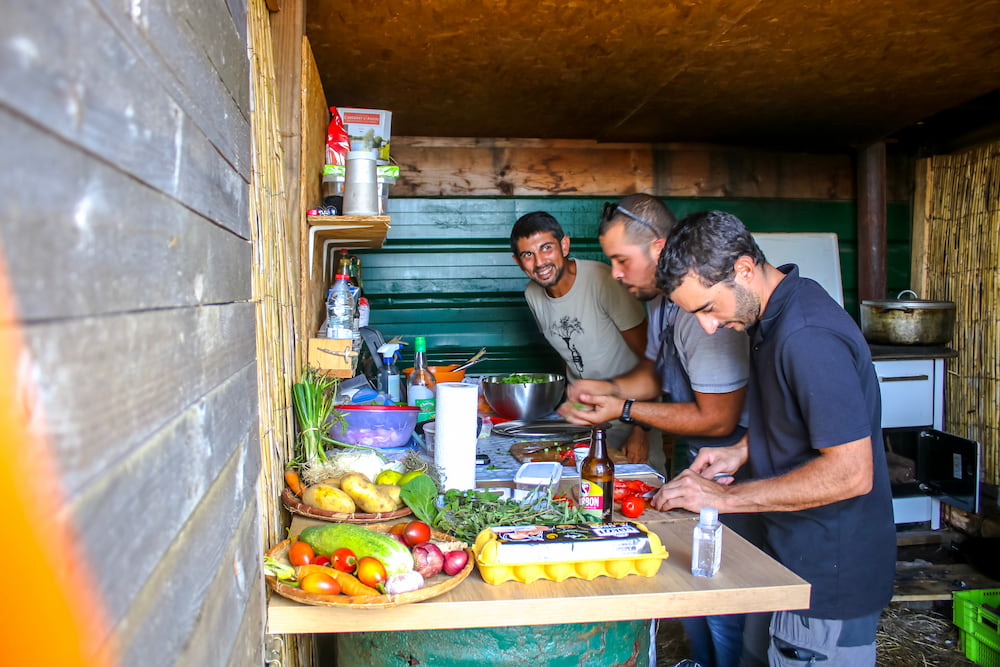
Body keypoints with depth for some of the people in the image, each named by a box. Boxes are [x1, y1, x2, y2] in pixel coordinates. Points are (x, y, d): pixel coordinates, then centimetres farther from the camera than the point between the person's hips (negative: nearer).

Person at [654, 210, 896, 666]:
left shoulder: (809, 337, -28)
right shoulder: (770, 314, 3)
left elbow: (851, 471, -28)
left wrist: (726, 498, -24)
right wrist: (744, 450, 4)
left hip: (831, 574, -9)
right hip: (791, 552, 9)